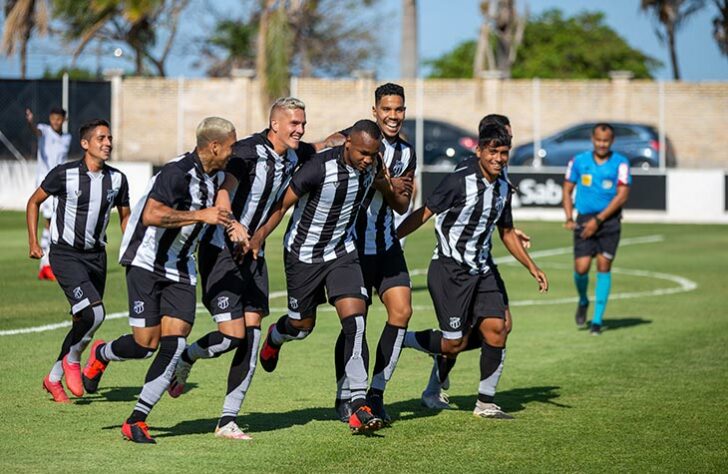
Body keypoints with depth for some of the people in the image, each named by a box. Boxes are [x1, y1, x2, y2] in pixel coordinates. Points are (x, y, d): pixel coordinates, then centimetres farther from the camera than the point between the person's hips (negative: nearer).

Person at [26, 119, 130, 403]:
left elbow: (125, 216, 16)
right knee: (94, 313, -23)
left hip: (96, 256, 5)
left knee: (83, 321, 8)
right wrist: (33, 242, 0)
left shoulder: (117, 179, 1)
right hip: (65, 254, -5)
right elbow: (34, 202, 4)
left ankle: (54, 379, 26)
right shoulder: (64, 174, -11)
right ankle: (72, 360, 4)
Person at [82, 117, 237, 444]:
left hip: (180, 269, 7)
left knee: (174, 344, -8)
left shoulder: (216, 177, 7)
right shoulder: (177, 172, -22)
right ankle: (101, 354, 27)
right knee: (145, 344, -8)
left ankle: (136, 420, -2)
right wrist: (200, 215, -32)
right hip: (146, 262, -7)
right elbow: (151, 215, -34)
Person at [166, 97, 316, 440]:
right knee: (233, 335, -15)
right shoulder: (248, 152, -18)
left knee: (252, 338, -1)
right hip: (220, 249, -7)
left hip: (252, 252, 8)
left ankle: (228, 421, 3)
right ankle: (184, 359, 16)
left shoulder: (293, 157, 6)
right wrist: (232, 224, -48)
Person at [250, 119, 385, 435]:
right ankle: (275, 337, 53)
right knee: (302, 326, 13)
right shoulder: (320, 167, -28)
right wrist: (257, 240, -24)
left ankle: (359, 408, -15)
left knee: (356, 322, -14)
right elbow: (283, 204, -21)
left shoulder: (370, 165, -10)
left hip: (342, 252, 4)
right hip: (304, 254, -4)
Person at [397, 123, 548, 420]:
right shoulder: (460, 181, -14)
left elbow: (506, 232, 22)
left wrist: (531, 267, 18)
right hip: (449, 270, -7)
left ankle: (485, 403, 5)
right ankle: (397, 341, 15)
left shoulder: (503, 188, 9)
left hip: (480, 271, 7)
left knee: (496, 329, -6)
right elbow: (424, 214, -12)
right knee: (455, 342, -8)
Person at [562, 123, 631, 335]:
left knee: (603, 267, -5)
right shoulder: (578, 161, 4)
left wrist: (598, 220, -13)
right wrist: (569, 218, -2)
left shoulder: (620, 163, -3)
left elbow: (622, 195, -8)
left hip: (609, 220, -1)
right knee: (581, 268, -9)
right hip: (584, 220, 1)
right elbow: (567, 190, 11)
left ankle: (597, 320, 3)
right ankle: (583, 301, 24)